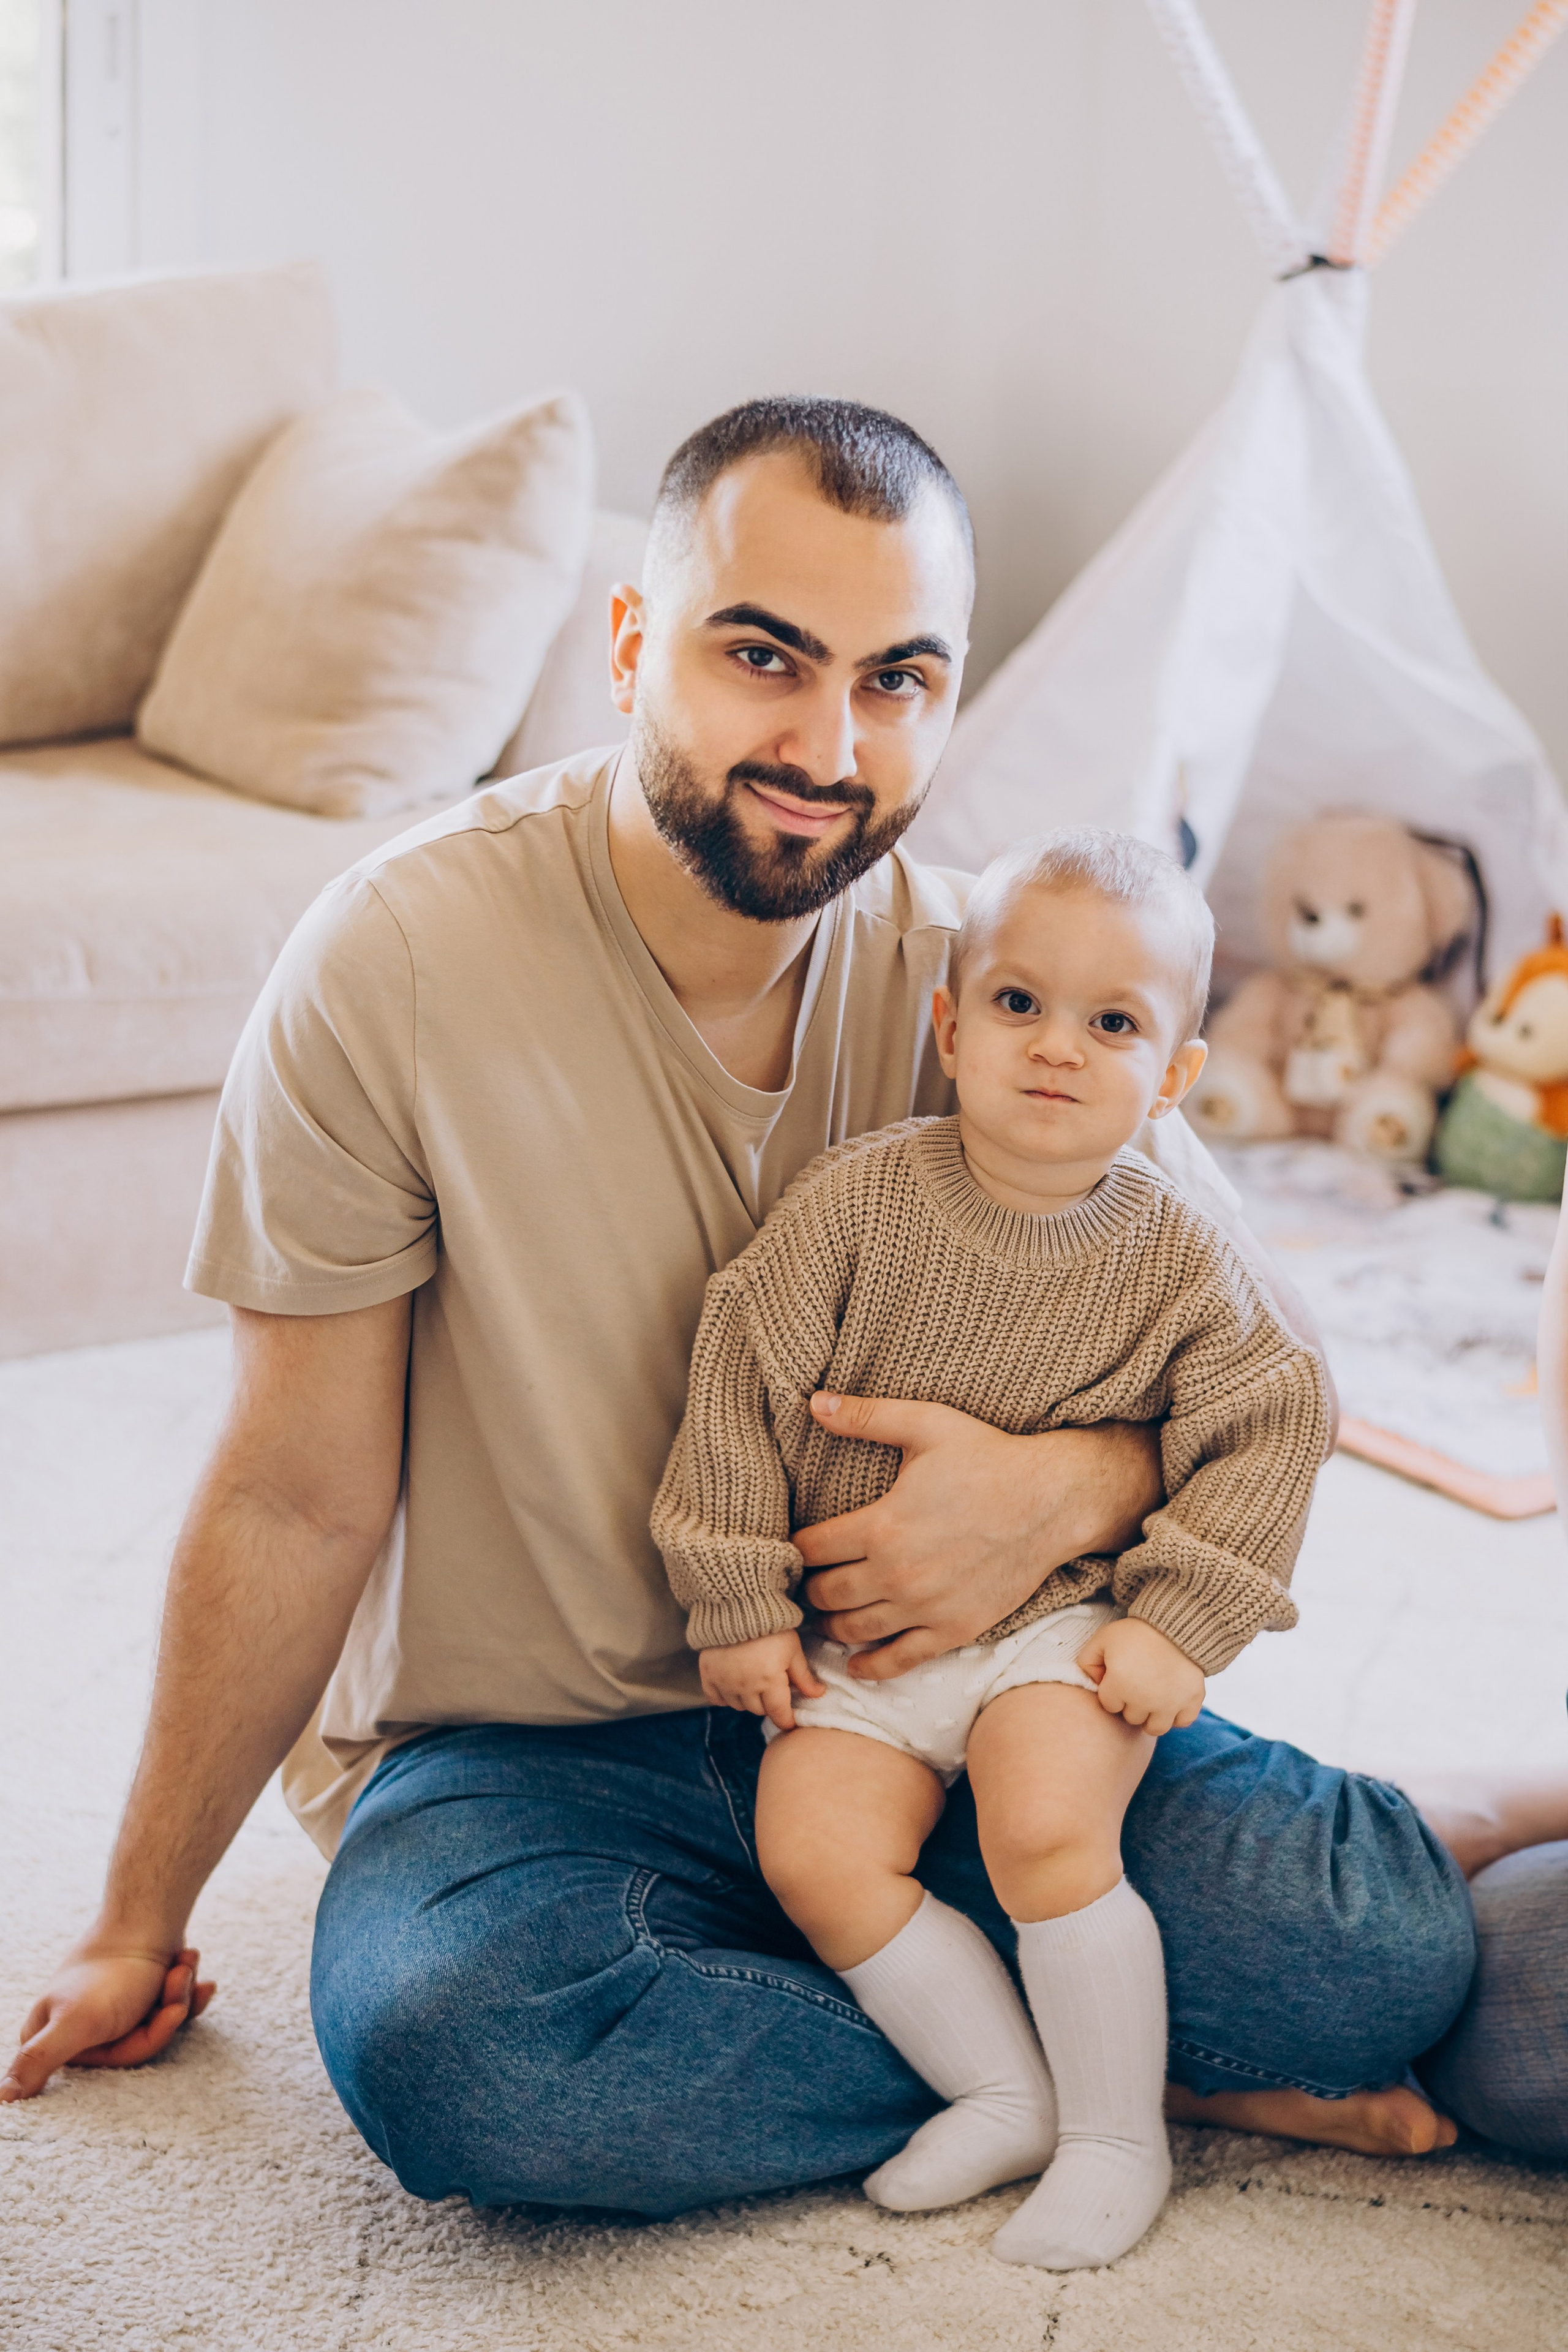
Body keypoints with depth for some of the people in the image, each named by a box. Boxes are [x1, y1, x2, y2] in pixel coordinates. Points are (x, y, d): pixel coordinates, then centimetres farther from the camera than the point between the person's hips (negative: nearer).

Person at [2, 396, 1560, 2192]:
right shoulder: (398, 961, -16)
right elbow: (299, 1504, -8)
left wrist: (1072, 1488, -23)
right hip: (522, 1755, -1)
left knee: (1392, 1938, -20)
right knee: (441, 2038, -35)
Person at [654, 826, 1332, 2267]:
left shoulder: (1176, 1260, -6)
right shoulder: (857, 1201, -9)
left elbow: (1268, 1427, -1)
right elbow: (743, 1383, -5)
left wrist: (1178, 1628, -9)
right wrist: (738, 1607, -4)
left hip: (1060, 1628, -2)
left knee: (1049, 1832, -26)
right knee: (816, 1853, -18)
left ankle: (1119, 2135, -5)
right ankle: (1006, 2093, 1)